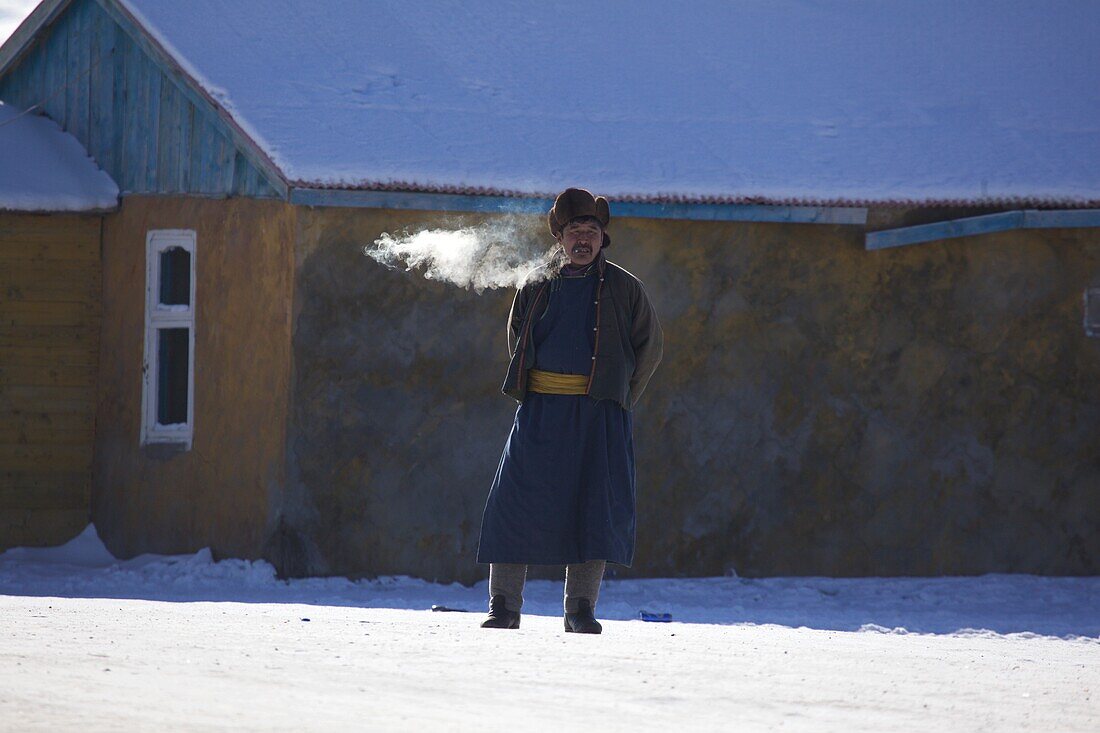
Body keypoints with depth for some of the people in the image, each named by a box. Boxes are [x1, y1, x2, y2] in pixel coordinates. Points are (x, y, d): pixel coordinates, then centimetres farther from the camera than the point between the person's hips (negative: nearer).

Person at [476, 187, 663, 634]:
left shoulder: (622, 288, 6)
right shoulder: (538, 286, 10)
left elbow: (650, 346, 13)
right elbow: (517, 342, 21)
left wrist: (620, 397, 7)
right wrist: (533, 393, 11)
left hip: (600, 414, -1)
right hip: (540, 410, 1)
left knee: (595, 506, -4)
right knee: (517, 501, -5)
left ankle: (581, 608, 4)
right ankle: (504, 605, -1)